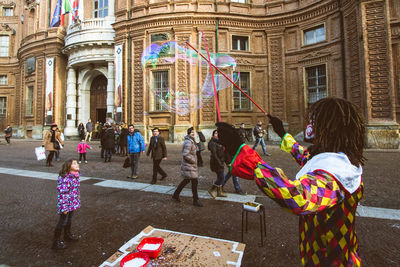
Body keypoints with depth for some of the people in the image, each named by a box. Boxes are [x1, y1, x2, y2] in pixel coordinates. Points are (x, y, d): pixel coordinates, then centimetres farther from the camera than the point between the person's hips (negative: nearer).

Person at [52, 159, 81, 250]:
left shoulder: (75, 176, 0)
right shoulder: (66, 179, -28)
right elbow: (63, 194, -25)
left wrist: (77, 201, 19)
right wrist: (64, 208, -21)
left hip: (73, 203, 9)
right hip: (66, 203, -9)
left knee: (69, 219, 25)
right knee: (62, 221, 6)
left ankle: (68, 235, 45)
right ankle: (56, 242, 25)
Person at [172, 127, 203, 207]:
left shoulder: (191, 141, 12)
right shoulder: (188, 142, -20)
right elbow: (185, 155, -26)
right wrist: (194, 161, -16)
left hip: (191, 165, 10)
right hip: (189, 165, -10)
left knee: (186, 180, 19)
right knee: (195, 182, -2)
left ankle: (175, 195, 32)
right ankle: (196, 200, 11)